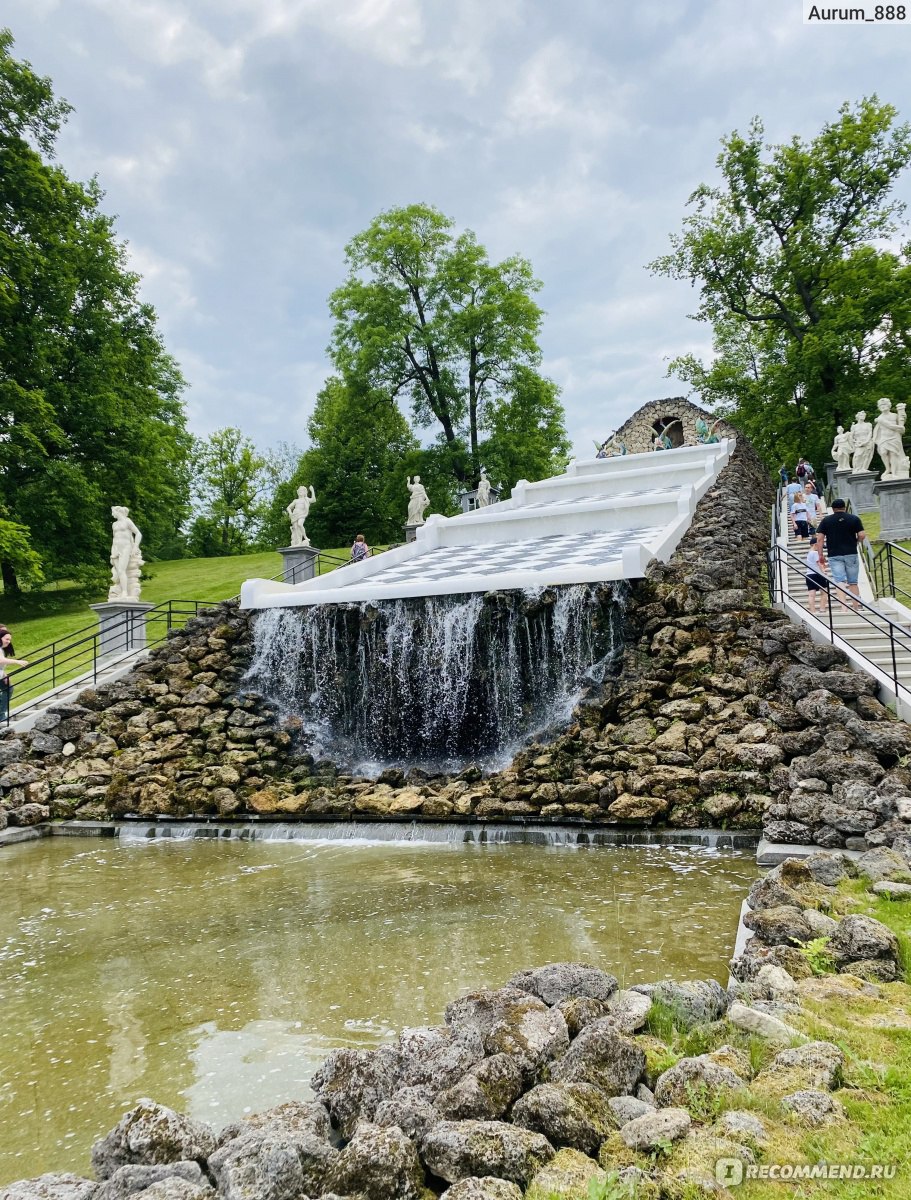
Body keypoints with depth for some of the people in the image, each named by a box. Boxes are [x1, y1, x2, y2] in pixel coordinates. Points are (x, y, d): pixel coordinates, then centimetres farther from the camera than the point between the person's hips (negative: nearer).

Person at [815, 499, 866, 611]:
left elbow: (819, 539, -1)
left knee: (840, 581, -6)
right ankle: (856, 606, 9)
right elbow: (862, 535, -3)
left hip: (834, 555, -1)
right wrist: (854, 542, 17)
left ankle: (844, 606, -21)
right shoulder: (854, 519, 5)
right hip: (851, 554, 1)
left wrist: (821, 555, 3)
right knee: (853, 582, 9)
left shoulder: (825, 520, 5)